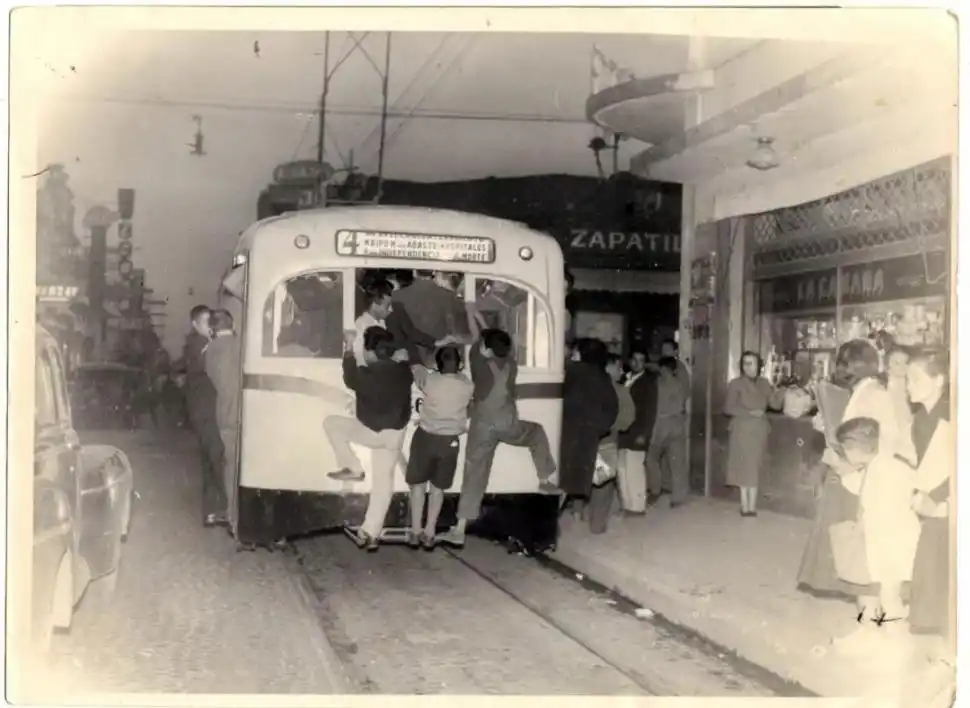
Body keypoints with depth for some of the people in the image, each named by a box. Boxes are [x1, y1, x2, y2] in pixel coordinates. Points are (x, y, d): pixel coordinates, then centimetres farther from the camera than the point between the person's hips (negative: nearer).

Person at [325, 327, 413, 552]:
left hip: (371, 431, -6)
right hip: (394, 434, 6)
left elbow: (351, 380, 2)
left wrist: (349, 350, 11)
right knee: (383, 483, 10)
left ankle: (353, 468, 12)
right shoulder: (403, 371, -6)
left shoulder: (367, 374, -21)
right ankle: (371, 533, 11)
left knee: (331, 422, 15)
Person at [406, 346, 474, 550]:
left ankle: (416, 532, 13)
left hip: (425, 437, -2)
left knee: (418, 484, 13)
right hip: (450, 441, 2)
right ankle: (429, 534, 15)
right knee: (437, 487, 14)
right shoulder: (467, 386, -10)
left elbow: (415, 367, 2)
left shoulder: (430, 380, -16)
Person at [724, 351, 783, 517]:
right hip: (742, 429, -3)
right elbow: (728, 408, -10)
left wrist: (775, 391, -18)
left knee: (755, 467, 3)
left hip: (759, 430, 3)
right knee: (744, 466, -3)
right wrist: (750, 412, -15)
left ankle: (752, 505, 5)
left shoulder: (764, 383, 8)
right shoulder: (736, 384, -2)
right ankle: (746, 504, 2)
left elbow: (776, 405, 1)